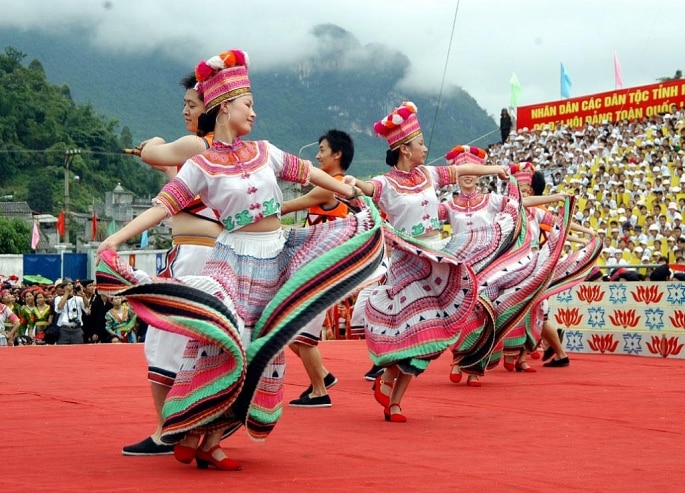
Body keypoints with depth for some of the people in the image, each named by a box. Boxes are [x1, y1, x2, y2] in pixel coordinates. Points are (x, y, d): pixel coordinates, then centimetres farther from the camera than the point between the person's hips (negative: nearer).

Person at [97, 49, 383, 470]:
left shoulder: (264, 151, 9)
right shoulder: (201, 166, -5)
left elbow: (307, 173, 18)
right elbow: (164, 205, -12)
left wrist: (355, 195, 20)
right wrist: (115, 239, -24)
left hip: (277, 257, 6)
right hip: (237, 258, -5)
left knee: (264, 348, 2)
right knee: (221, 336, -23)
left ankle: (211, 438, 8)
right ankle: (188, 434, -11)